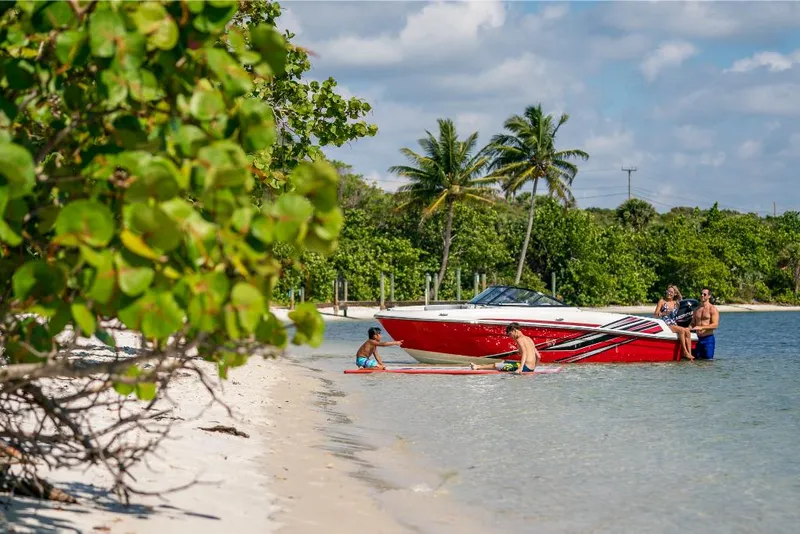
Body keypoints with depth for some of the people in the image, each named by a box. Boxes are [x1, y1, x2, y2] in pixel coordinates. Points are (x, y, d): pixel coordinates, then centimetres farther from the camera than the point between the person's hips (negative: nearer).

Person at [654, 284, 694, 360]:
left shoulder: (676, 303, 17)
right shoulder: (662, 301, 4)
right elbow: (655, 315, -2)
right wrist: (663, 314, -19)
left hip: (674, 325, 5)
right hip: (665, 325, -5)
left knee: (687, 331, -23)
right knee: (681, 330, -29)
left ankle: (689, 353, -29)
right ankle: (685, 352, -27)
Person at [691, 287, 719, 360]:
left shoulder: (713, 309, -4)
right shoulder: (696, 310, 15)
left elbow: (715, 325, -14)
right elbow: (693, 324, 19)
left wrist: (701, 327, -24)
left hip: (708, 339, -5)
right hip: (698, 339, 5)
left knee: (708, 360, -8)